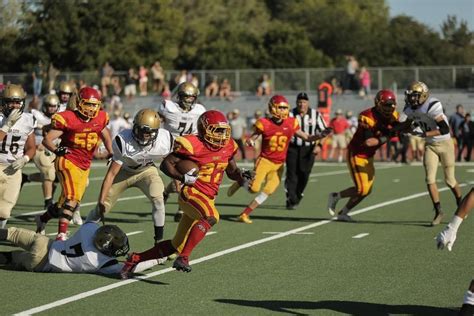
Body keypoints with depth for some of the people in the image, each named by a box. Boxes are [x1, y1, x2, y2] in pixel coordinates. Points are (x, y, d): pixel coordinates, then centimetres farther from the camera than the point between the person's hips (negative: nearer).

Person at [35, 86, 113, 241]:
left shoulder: (100, 118, 5)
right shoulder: (68, 118, -13)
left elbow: (105, 136, 27)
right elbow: (47, 139, -12)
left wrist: (111, 153, 17)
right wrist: (56, 150, -30)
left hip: (85, 166, 7)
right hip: (68, 161, -7)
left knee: (70, 202, 11)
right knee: (72, 198, -22)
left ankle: (42, 219, 35)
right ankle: (62, 235, -22)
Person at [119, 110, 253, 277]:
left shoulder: (228, 146, 8)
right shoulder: (193, 145, -12)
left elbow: (232, 171, 23)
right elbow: (166, 164, -5)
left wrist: (240, 176, 1)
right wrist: (183, 178, -21)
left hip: (208, 199, 7)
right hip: (192, 193, -7)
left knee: (176, 245, 12)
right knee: (211, 217, -37)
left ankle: (135, 258, 26)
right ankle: (183, 258, -35)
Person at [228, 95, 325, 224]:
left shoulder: (291, 124, -3)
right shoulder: (265, 124, -12)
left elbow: (307, 138, 5)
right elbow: (251, 139, -2)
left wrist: (321, 136, -12)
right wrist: (250, 142, -26)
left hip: (279, 165, 3)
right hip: (265, 160, -3)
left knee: (268, 191, -4)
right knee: (254, 188, -12)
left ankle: (245, 214, 7)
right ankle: (240, 182, 23)